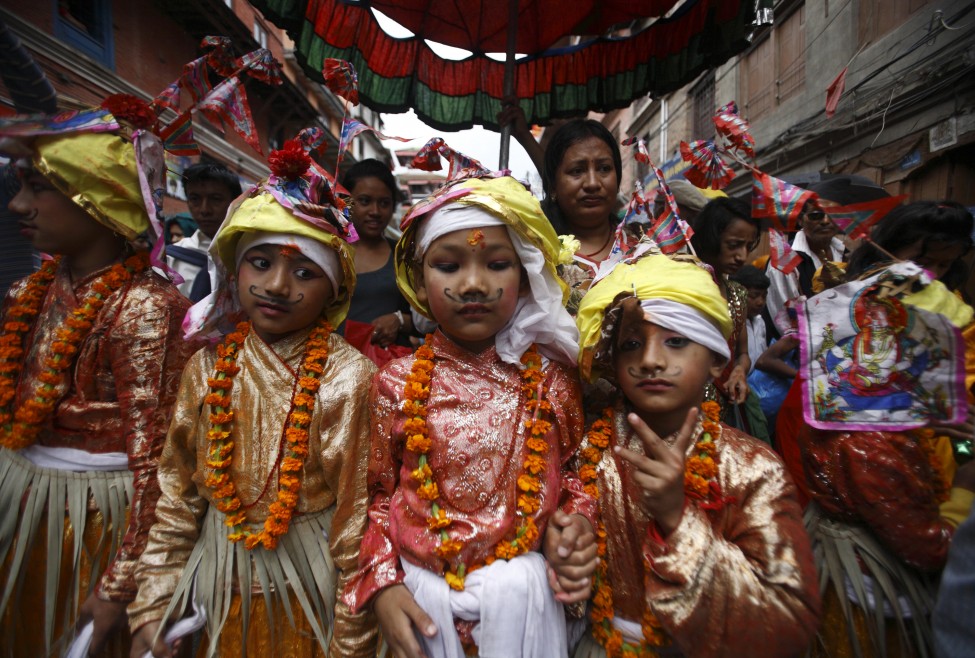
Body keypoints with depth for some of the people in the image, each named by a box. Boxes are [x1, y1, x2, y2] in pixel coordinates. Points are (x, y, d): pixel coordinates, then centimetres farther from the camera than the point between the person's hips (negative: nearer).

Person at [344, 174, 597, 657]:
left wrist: (577, 518, -12)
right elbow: (379, 493, 2)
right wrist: (381, 584, -6)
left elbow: (574, 468, 7)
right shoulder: (397, 383, -8)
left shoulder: (551, 380, -8)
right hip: (422, 587, 0)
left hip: (522, 581, 0)